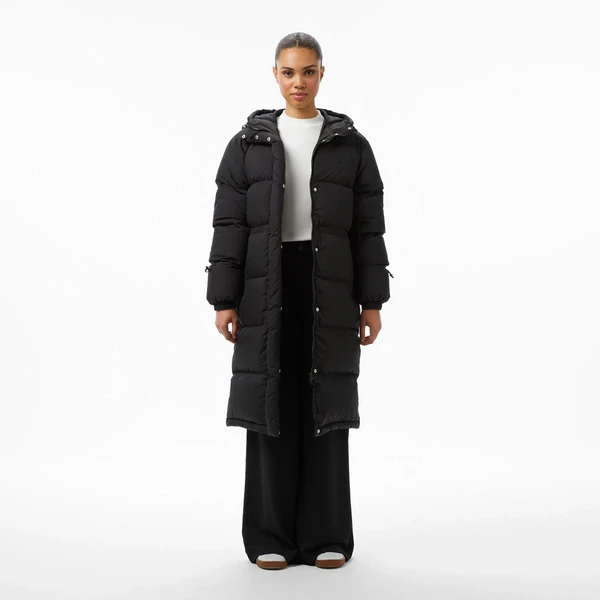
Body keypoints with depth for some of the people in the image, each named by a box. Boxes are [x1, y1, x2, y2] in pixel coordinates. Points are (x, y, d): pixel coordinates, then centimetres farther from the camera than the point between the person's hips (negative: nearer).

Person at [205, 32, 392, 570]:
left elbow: (368, 229, 5)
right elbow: (229, 226, 2)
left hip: (330, 291, 0)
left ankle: (325, 536, 12)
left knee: (325, 408, 3)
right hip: (267, 291, 0)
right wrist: (224, 300, -5)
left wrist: (372, 302, 0)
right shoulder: (248, 144, 6)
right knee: (271, 406, 2)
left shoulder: (351, 146, 7)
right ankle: (271, 537, 11)